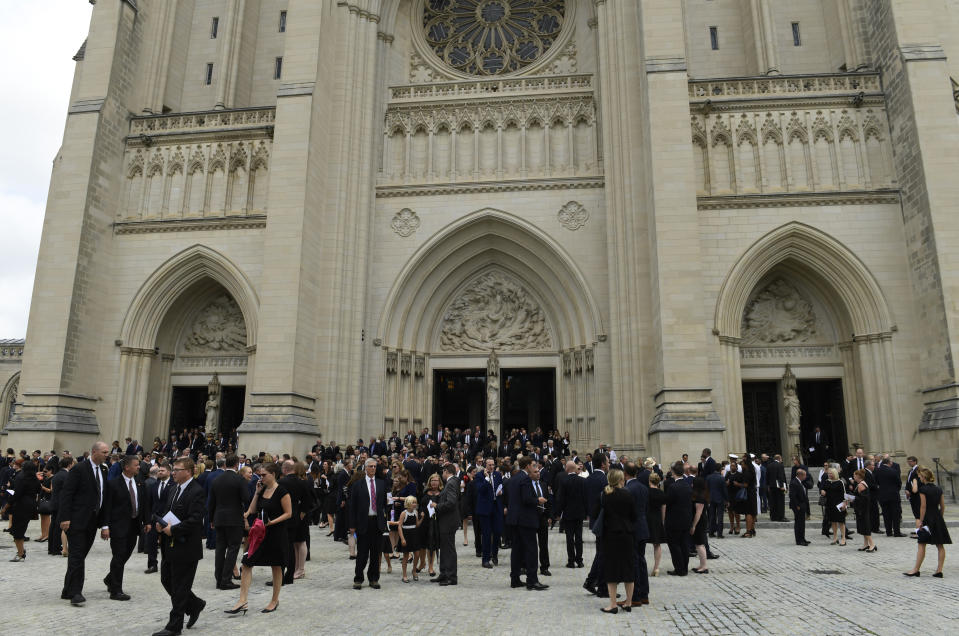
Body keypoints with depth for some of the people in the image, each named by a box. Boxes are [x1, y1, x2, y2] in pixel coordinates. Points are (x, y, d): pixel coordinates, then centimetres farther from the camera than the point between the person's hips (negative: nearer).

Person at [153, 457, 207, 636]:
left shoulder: (197, 492, -17)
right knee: (167, 581, 16)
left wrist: (173, 529, -20)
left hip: (186, 548, -9)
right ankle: (195, 605, 33)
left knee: (179, 587, 1)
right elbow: (166, 512, 23)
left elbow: (194, 520, -24)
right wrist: (161, 524, 4)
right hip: (170, 547, 9)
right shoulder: (175, 490, 12)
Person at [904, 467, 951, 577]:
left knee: (921, 545, 0)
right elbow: (943, 506, 9)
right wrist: (940, 518, 18)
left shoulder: (923, 489, -12)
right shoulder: (938, 489, 6)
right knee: (940, 545, 8)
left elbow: (923, 506, -15)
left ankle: (916, 570, 5)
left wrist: (921, 520, -10)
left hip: (928, 518, -6)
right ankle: (939, 570, 9)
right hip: (938, 518, 6)